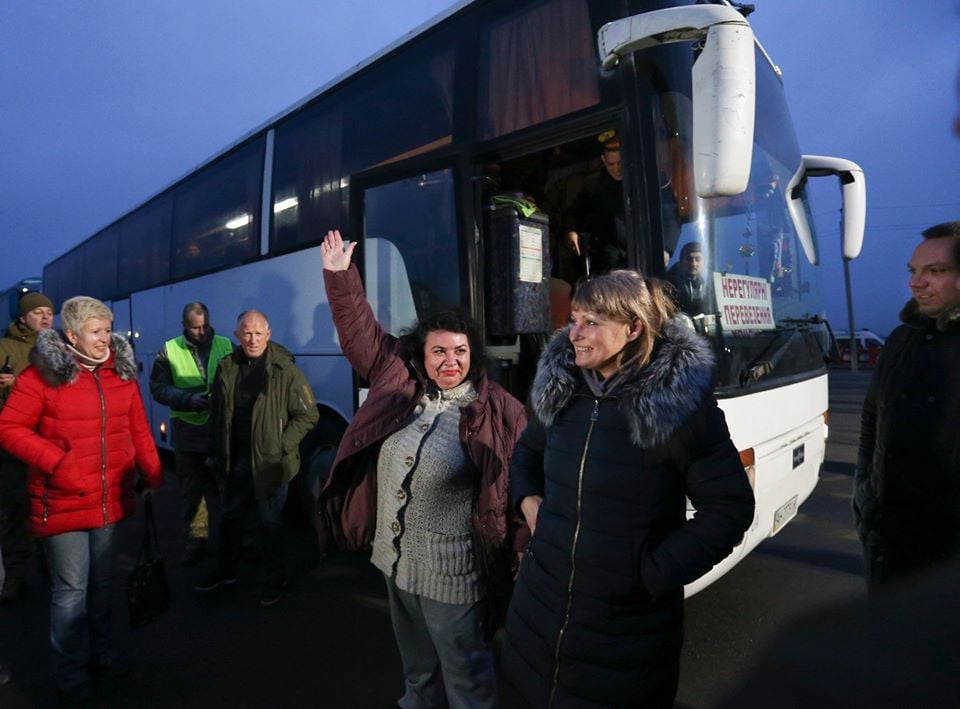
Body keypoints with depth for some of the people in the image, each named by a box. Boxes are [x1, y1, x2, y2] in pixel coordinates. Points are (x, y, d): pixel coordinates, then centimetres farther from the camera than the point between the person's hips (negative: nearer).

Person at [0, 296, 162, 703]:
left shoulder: (121, 371, 3)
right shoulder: (43, 374, -11)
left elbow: (138, 430, 6)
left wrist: (153, 476, 5)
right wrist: (55, 461, -20)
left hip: (111, 500, 4)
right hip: (63, 502, -4)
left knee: (103, 584, 19)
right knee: (71, 590, 6)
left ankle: (101, 652, 39)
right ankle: (69, 671, 28)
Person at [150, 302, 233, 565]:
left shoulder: (225, 346, 2)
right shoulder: (170, 350, 1)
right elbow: (159, 388, -1)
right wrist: (189, 399, -17)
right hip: (187, 431, 1)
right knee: (192, 489, 13)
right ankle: (196, 538, 27)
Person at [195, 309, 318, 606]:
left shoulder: (284, 370, -14)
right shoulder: (227, 368, 2)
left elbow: (308, 415, -13)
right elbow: (217, 412, 13)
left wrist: (281, 446, -16)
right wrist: (219, 452, 9)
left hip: (269, 461, -5)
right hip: (235, 459, 5)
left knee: (270, 521, 8)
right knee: (230, 516, 21)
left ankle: (275, 578, 27)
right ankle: (225, 569, 43)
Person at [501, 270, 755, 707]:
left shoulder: (681, 403, -16)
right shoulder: (562, 391, -1)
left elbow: (730, 509, -11)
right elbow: (528, 449, 18)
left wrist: (653, 573, -14)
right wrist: (527, 498, 1)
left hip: (628, 624, -4)